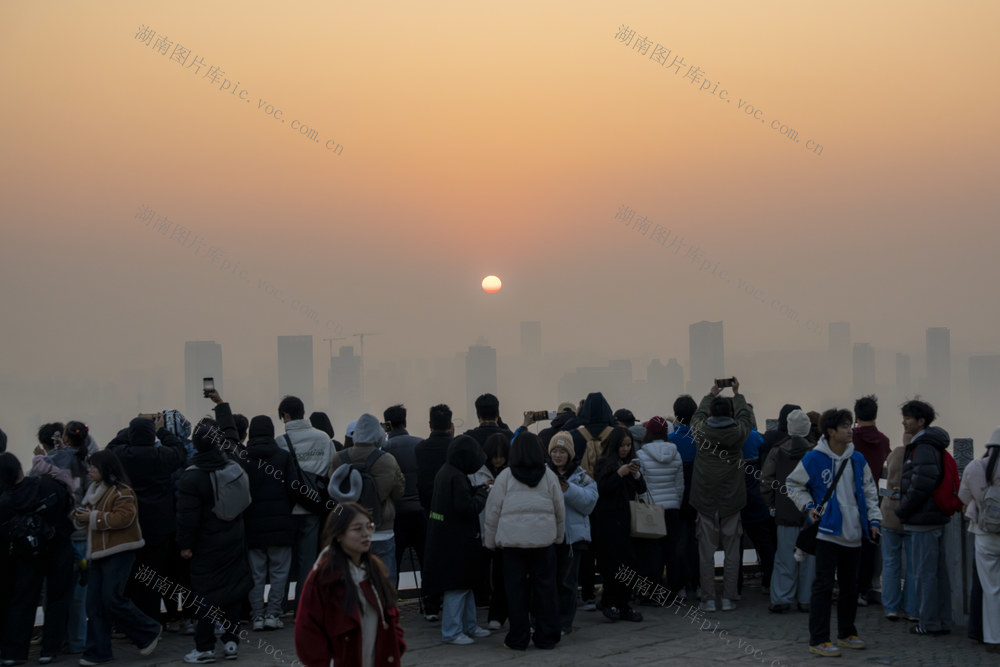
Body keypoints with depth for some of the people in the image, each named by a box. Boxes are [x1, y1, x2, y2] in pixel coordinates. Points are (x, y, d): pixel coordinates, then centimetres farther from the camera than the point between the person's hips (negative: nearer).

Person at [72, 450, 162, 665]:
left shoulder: (122, 492, -13)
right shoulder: (95, 489, 16)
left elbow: (124, 517, -24)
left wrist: (94, 517, -20)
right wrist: (81, 515, 2)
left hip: (118, 553, -9)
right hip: (97, 552, 9)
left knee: (112, 600, -12)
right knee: (94, 603, 5)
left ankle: (149, 631, 7)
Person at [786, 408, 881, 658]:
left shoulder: (857, 459, 6)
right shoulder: (814, 458, -8)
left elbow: (869, 491, 14)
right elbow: (793, 484, 4)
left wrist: (874, 520, 6)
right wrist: (808, 506, -8)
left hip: (853, 534, 5)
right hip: (828, 532, -5)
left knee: (850, 584, 14)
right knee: (823, 585, -6)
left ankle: (847, 633, 28)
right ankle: (818, 639, -1)